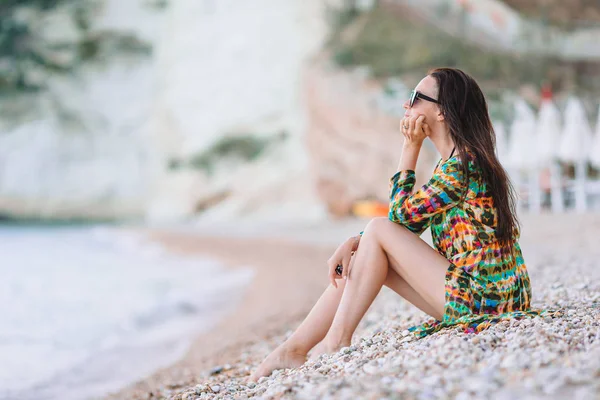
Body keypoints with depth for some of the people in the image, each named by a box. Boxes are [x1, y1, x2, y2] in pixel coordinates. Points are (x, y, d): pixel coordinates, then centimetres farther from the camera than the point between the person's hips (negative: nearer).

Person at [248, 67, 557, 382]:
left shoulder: (462, 164, -17)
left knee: (378, 230, -9)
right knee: (362, 257, 5)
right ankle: (294, 348, 1)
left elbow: (401, 213, -10)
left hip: (480, 295, -10)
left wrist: (410, 147, -7)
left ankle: (336, 342, -5)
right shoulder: (453, 162, 15)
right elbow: (409, 224, 15)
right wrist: (352, 244, 1)